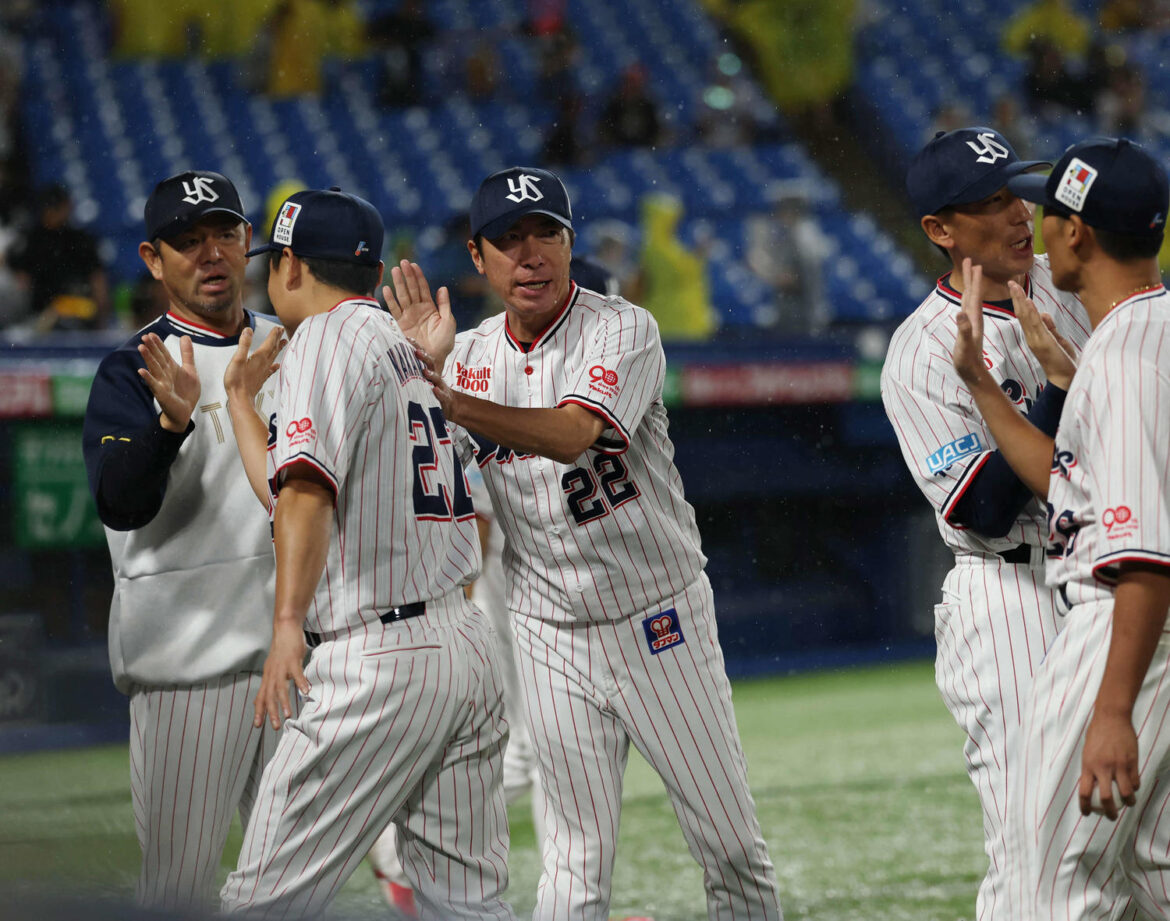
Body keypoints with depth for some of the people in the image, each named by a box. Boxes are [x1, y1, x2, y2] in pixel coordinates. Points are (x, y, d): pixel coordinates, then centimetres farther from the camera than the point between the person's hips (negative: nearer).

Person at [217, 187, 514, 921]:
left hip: (376, 661, -9)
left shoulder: (328, 338, -5)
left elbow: (309, 489, -22)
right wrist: (241, 399, 36)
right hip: (468, 645, 9)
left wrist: (288, 624, -32)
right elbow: (292, 494, 26)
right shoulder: (404, 347, 22)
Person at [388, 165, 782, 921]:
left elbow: (572, 435, -30)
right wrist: (423, 371, -15)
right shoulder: (470, 356, 5)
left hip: (660, 623, -3)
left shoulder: (623, 331, -11)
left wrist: (451, 402, -42)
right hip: (550, 634, 3)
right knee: (578, 859, 4)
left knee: (733, 845, 3)